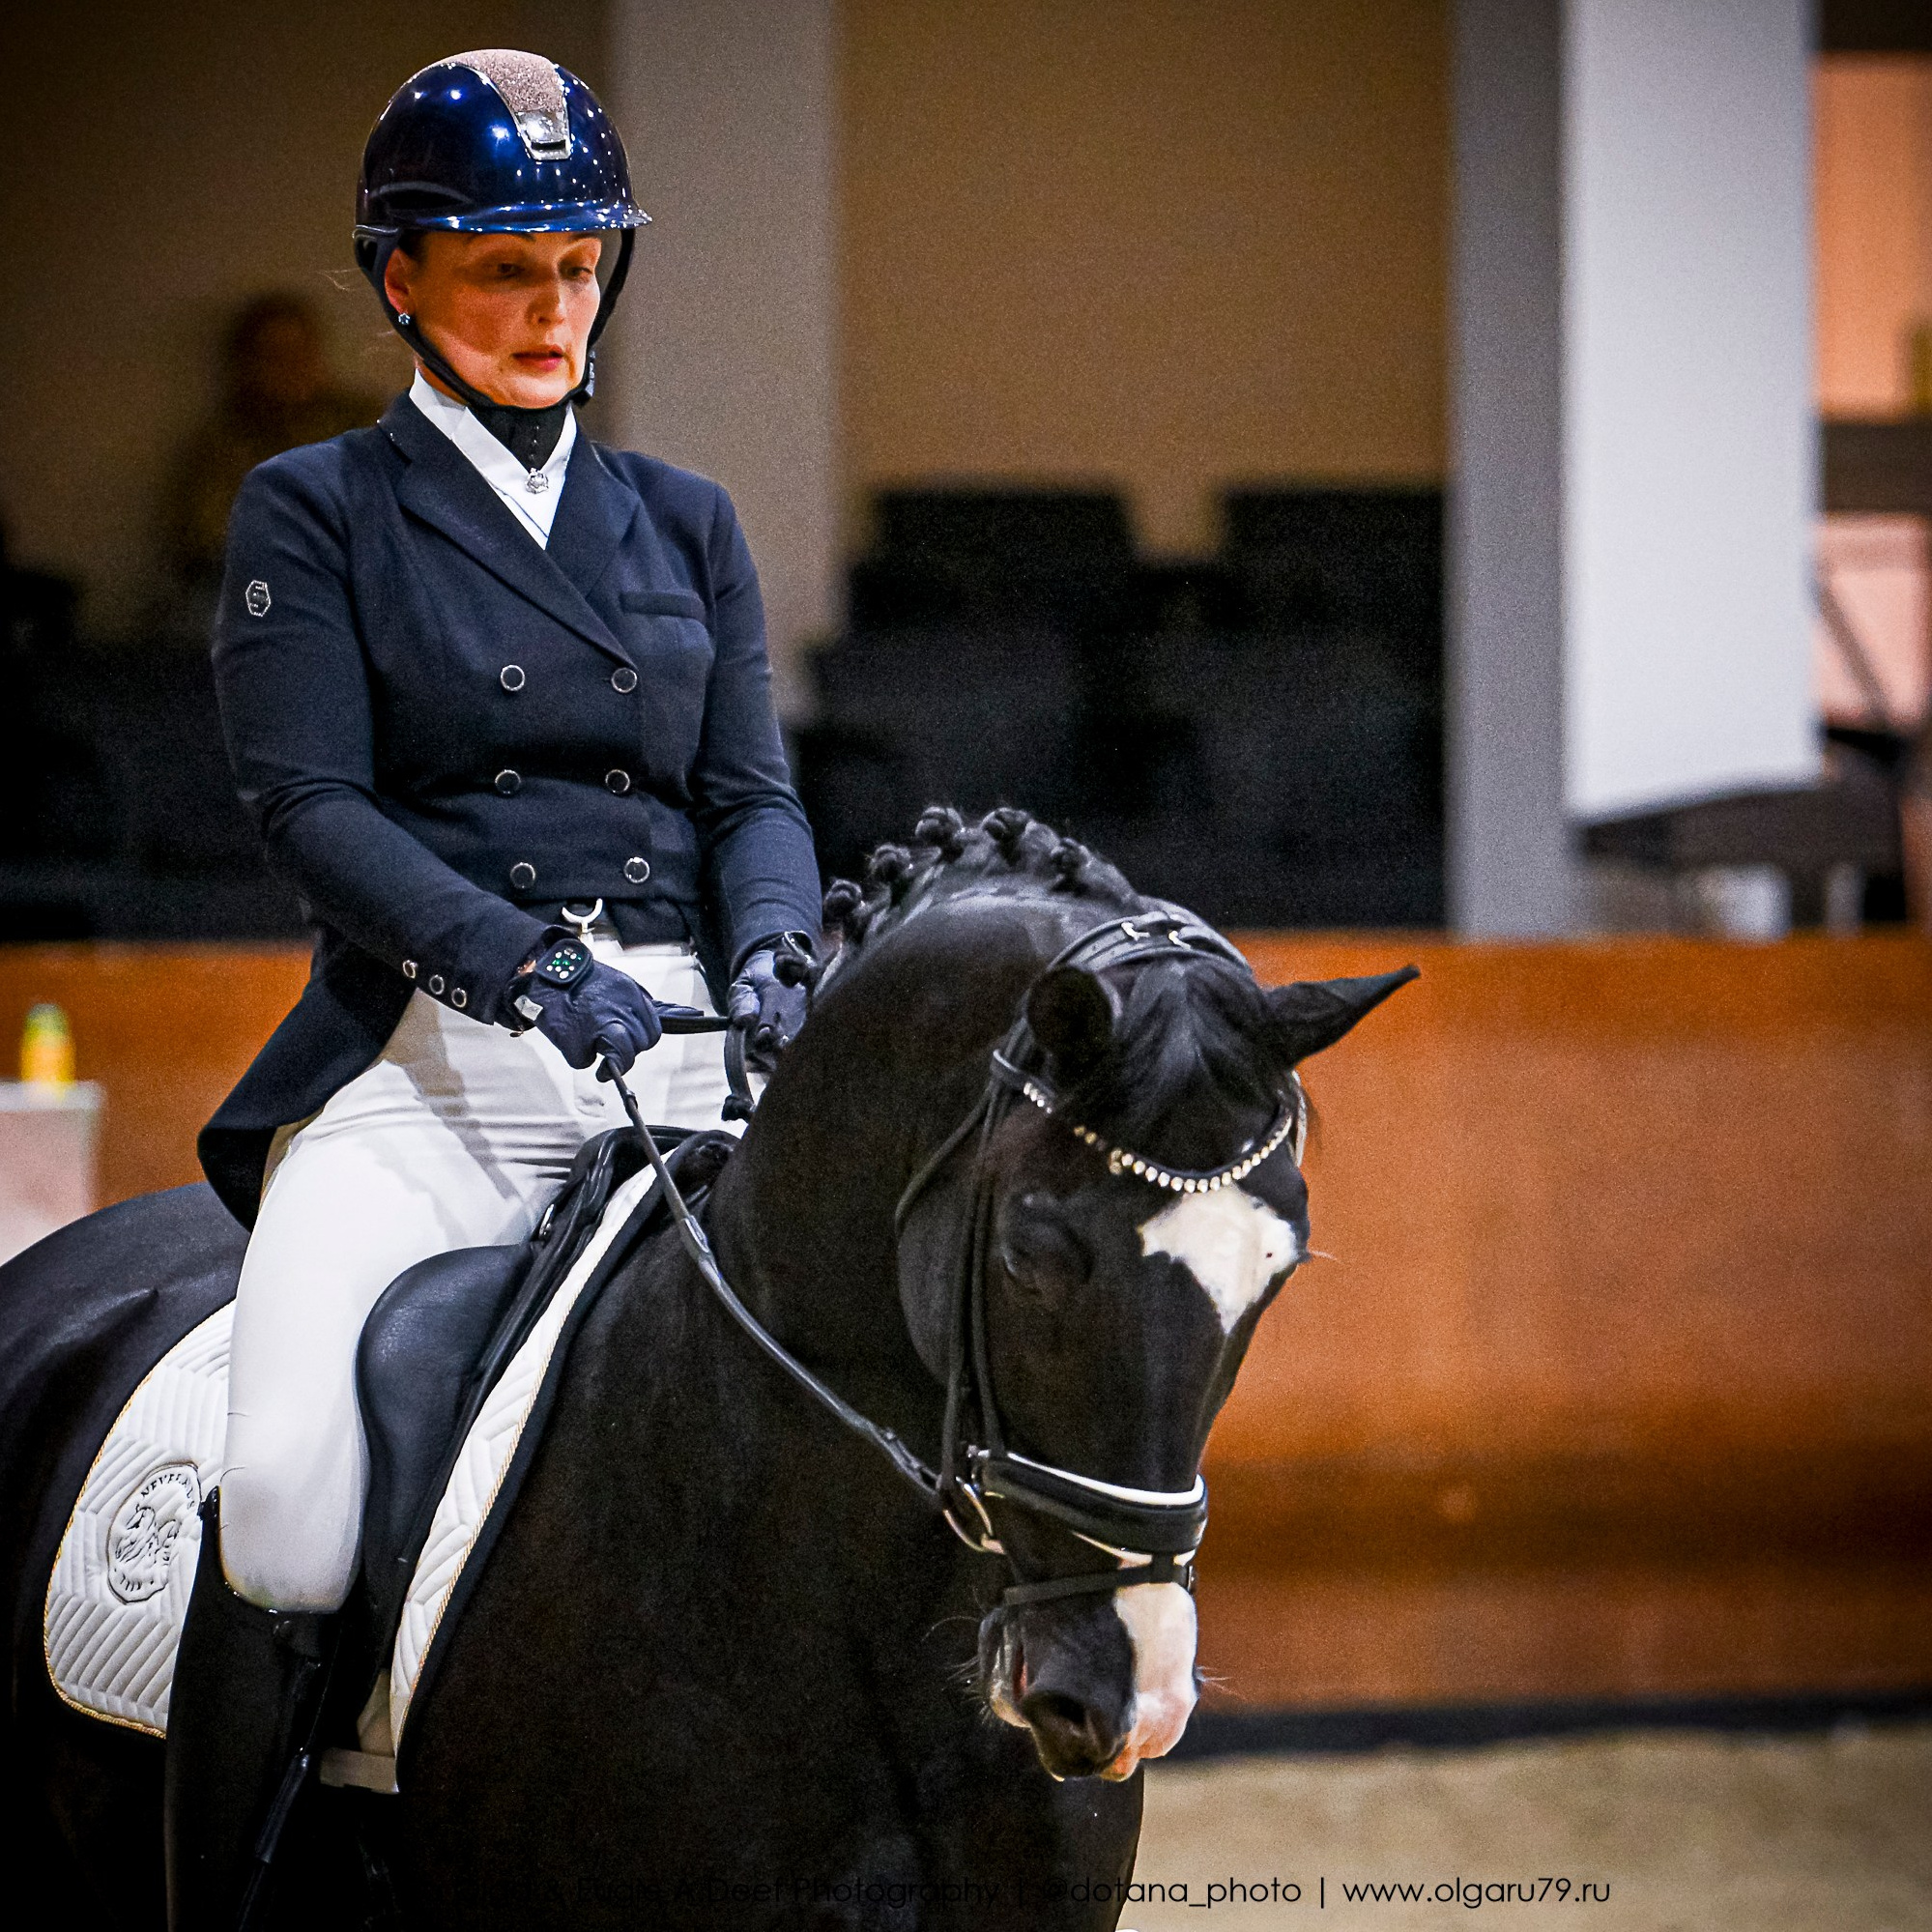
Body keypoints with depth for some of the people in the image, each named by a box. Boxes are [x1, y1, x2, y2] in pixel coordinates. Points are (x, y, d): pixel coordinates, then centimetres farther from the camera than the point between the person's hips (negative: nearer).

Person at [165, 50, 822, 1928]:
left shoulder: (684, 522, 20)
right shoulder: (312, 516, 8)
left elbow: (750, 792, 14)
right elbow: (310, 804, -3)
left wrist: (772, 949, -10)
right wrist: (521, 956, -19)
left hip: (683, 1052, 3)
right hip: (427, 1061, -3)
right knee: (287, 1491, -25)